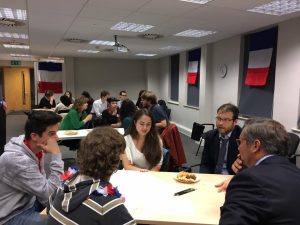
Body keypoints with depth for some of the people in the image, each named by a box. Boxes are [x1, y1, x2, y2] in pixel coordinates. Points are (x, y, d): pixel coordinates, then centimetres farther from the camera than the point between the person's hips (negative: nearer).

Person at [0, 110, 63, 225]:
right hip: (12, 216, -8)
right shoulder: (17, 160, -33)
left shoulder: (36, 148, -8)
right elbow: (51, 194, -30)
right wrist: (56, 155, -33)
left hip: (29, 200, 8)